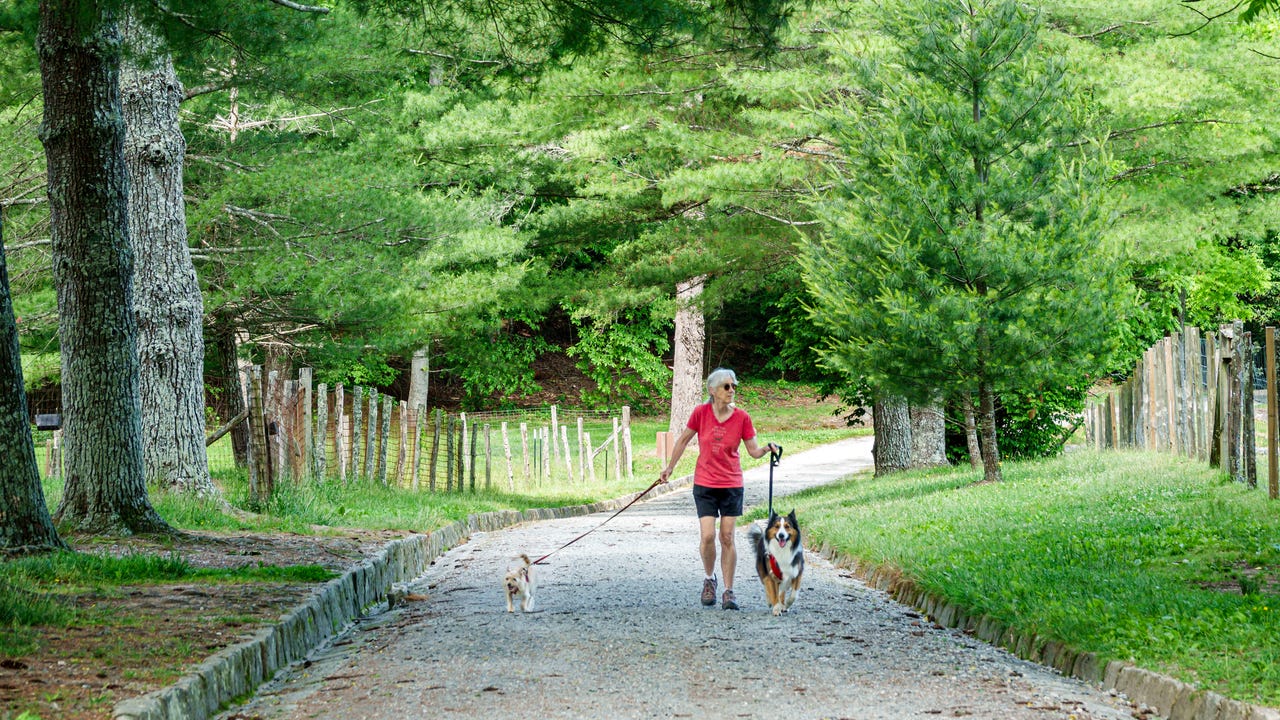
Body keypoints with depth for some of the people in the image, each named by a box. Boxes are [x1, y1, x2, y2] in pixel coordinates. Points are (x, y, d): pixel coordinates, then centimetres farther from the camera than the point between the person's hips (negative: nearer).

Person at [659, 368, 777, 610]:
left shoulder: (742, 418, -6)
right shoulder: (701, 413, -8)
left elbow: (753, 451, 0)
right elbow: (684, 439, 7)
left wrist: (767, 449, -22)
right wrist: (670, 467, 15)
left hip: (732, 485, 1)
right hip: (705, 484, -1)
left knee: (727, 538, 1)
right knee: (707, 536, -10)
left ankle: (728, 592, 8)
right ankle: (709, 579, 17)